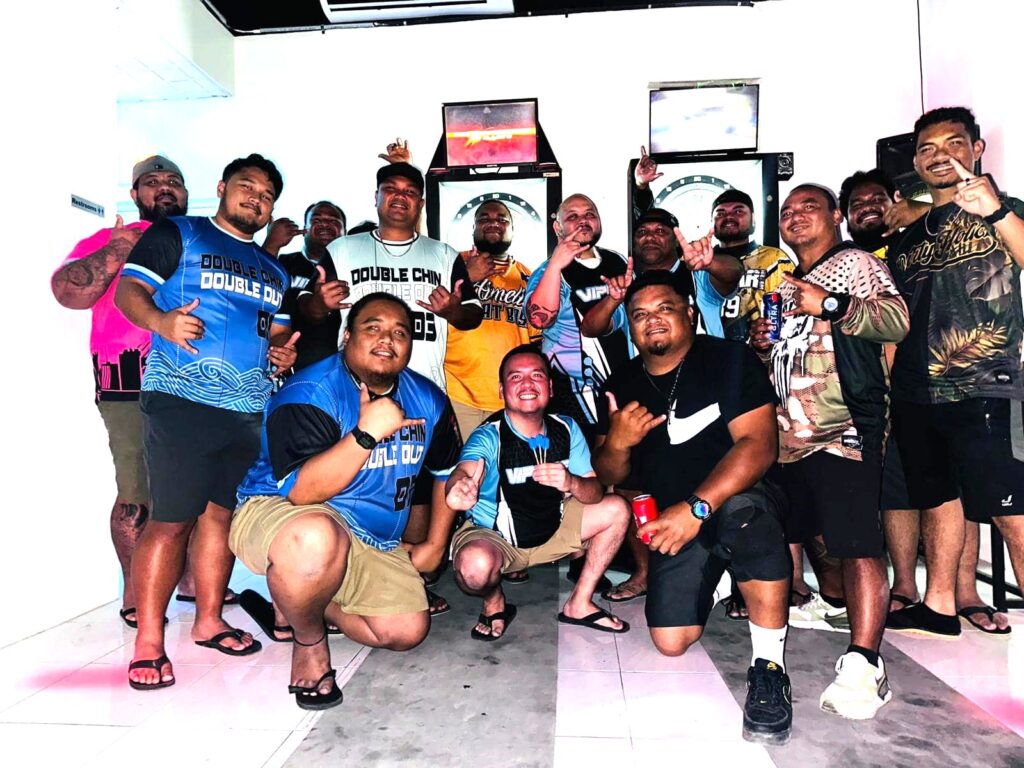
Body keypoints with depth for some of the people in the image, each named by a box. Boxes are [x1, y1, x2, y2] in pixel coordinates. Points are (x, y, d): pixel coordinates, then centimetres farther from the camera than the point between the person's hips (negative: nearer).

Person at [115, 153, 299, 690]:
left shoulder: (273, 271, 23)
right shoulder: (177, 234, 6)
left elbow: (280, 333, 27)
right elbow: (128, 290, -3)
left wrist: (285, 352, 4)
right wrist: (161, 320, -24)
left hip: (249, 409, 6)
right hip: (182, 400, -6)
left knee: (223, 513, 10)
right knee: (171, 519, -7)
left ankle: (208, 621, 23)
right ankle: (148, 643, 4)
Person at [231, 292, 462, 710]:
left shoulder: (428, 400, -2)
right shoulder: (310, 393, -21)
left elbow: (447, 471, 13)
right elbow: (303, 492, -32)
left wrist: (434, 545, 11)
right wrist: (367, 432, -40)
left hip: (373, 543, 7)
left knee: (407, 631, -1)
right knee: (317, 539, -41)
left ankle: (302, 601, 20)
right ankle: (309, 640, -7)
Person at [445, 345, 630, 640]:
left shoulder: (566, 430, -8)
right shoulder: (489, 436, -23)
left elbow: (595, 493, -8)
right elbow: (466, 470, -45)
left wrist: (572, 483, -33)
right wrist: (461, 487, -71)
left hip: (553, 528, 5)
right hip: (493, 537, -5)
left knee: (616, 509, -6)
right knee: (475, 565, -37)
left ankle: (579, 604, 8)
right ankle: (494, 603, 2)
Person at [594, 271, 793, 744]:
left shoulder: (730, 360, -10)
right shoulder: (621, 386, 1)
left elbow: (759, 444, -21)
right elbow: (609, 476, 5)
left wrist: (695, 509, -32)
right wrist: (617, 444, -19)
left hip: (738, 501, -3)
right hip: (671, 523, 4)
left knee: (744, 509, -39)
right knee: (671, 643, -8)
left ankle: (768, 668, -23)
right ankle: (713, 585, 26)